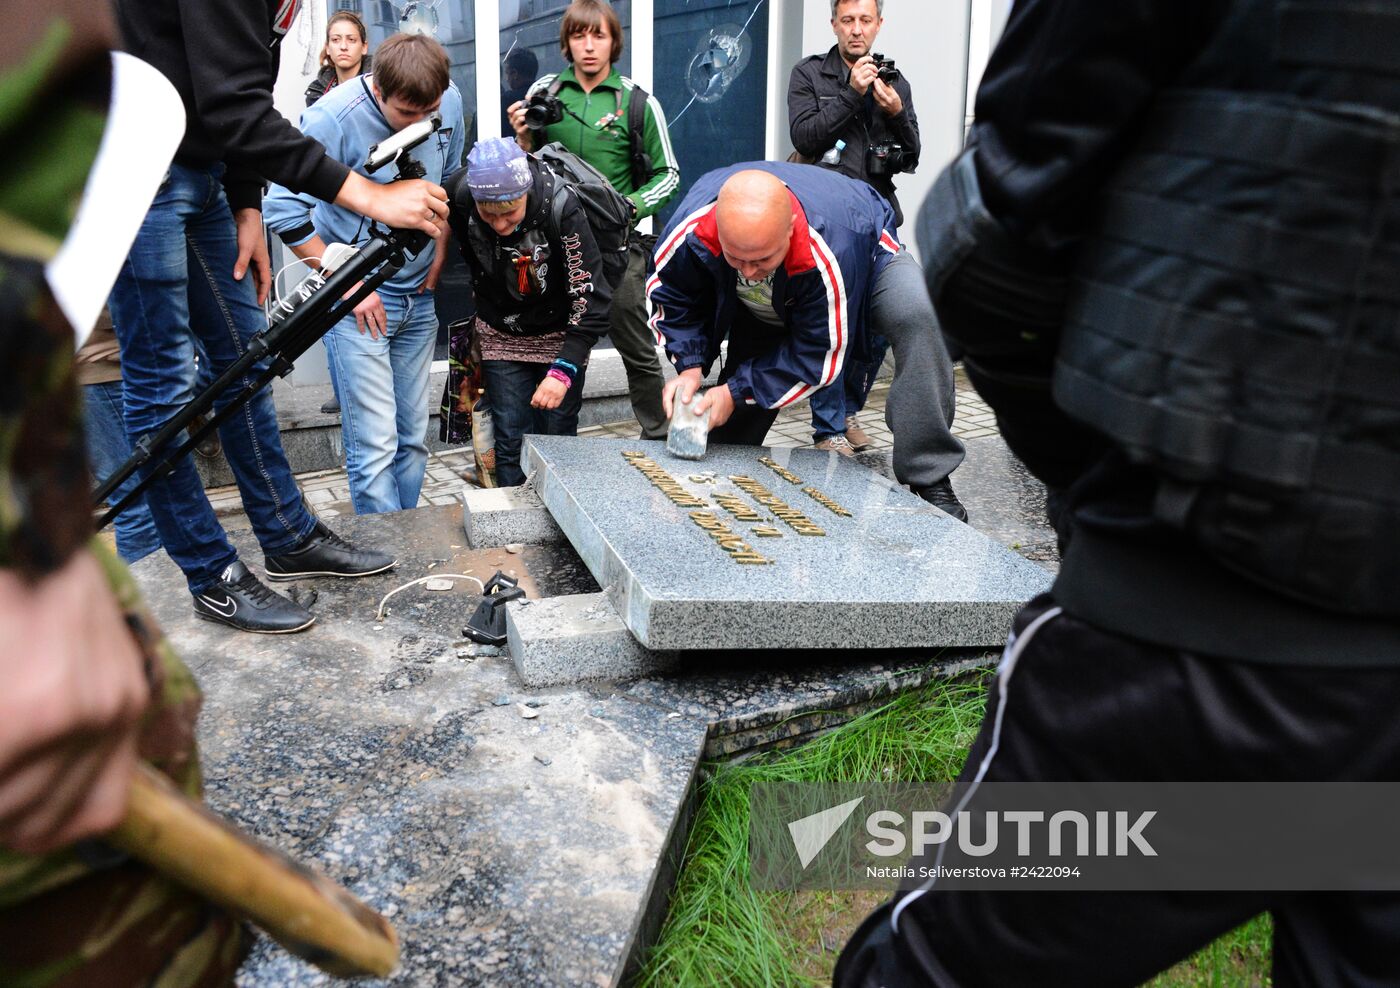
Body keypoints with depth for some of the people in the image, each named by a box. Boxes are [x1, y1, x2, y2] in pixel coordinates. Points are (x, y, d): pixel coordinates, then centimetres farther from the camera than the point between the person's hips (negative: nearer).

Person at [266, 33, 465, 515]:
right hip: (358, 302, -5)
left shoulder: (450, 102, -2)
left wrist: (439, 255, 10)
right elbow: (283, 212, -15)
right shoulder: (333, 119, -18)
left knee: (413, 439, 11)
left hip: (419, 296, 5)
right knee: (374, 448, -8)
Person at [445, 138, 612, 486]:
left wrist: (564, 371, -38)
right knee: (510, 441, 0)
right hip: (500, 335, 2)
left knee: (556, 441, 2)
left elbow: (592, 298, -31)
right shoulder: (460, 196, -21)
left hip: (558, 336, -2)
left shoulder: (561, 206, -31)